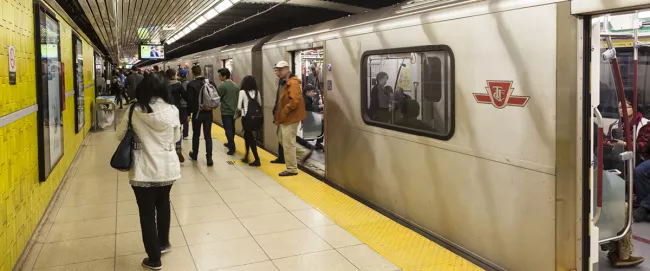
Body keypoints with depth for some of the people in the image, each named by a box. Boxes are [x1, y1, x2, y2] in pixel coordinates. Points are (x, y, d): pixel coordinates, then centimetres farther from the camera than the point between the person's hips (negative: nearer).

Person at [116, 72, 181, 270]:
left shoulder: (135, 111, -11)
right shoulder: (172, 110, -6)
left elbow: (120, 135, 2)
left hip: (143, 171, -3)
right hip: (168, 168, 3)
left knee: (147, 212, 10)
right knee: (163, 204, 26)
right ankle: (163, 243, 42)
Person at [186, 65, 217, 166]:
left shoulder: (191, 85, -13)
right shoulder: (211, 83, -2)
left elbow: (190, 101, -13)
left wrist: (189, 112, -1)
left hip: (197, 113, -2)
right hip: (208, 113, 2)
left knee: (196, 135, 15)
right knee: (208, 135, 4)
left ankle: (194, 154, 32)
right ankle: (209, 158, 0)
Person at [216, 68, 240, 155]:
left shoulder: (222, 86, -14)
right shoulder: (235, 85, 7)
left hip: (226, 111, -7)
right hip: (234, 111, 7)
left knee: (228, 129, -5)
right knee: (232, 128, 18)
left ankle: (232, 148, -8)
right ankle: (230, 144, 32)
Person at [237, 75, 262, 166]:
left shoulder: (242, 92, -8)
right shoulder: (256, 92, 5)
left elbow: (239, 107, -8)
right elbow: (260, 105, 9)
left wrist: (243, 110, 11)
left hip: (246, 117, -5)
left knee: (250, 137, -1)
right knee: (247, 135, 20)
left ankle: (257, 159, -4)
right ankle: (246, 156, 27)